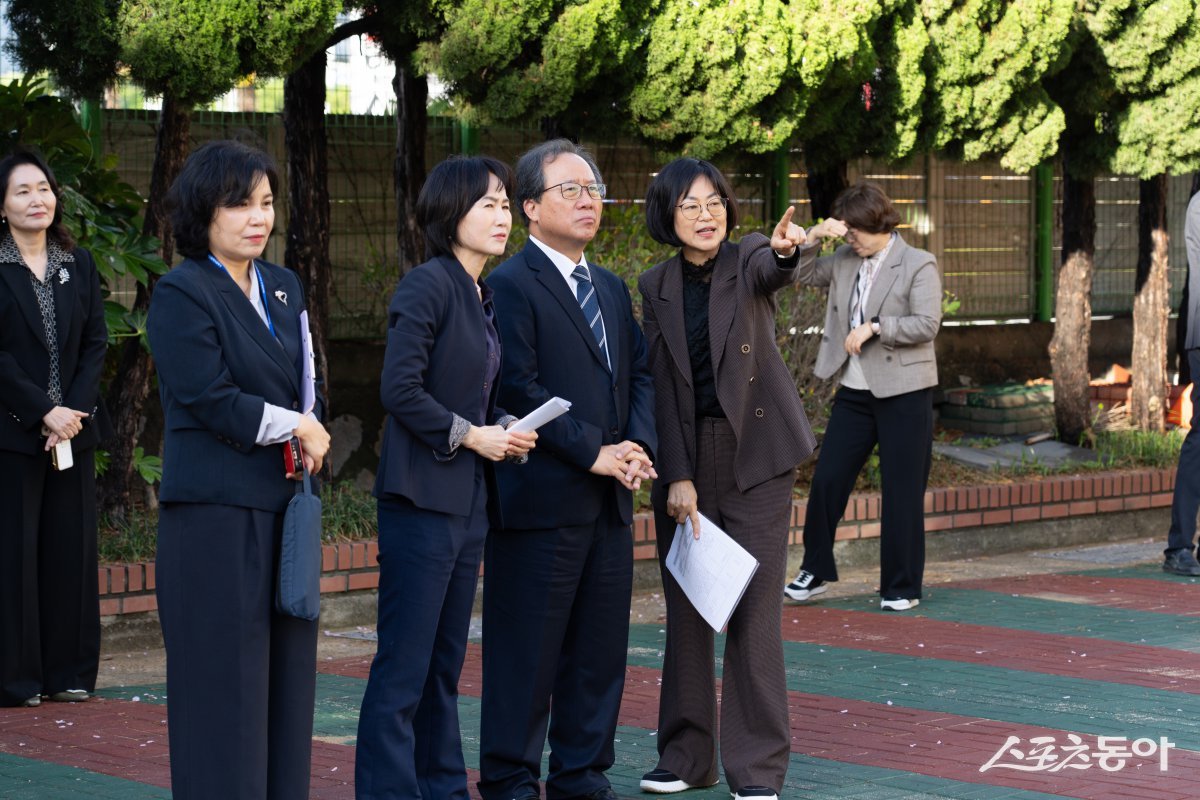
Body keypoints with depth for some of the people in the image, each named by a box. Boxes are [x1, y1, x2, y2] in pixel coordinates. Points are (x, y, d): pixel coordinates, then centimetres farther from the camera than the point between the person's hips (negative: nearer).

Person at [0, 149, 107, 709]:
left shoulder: (79, 265, 11)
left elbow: (96, 345, 7)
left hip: (73, 428, 4)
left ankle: (68, 672, 12)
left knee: (71, 548, 5)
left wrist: (75, 411, -7)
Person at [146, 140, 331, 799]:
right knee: (225, 676, -4)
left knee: (287, 668, 8)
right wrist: (294, 426, -8)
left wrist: (310, 437, 0)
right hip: (217, 513, -7)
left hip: (284, 505, 7)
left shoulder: (284, 288, 16)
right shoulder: (182, 293, -7)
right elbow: (209, 399, -14)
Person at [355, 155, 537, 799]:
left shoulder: (482, 297, 14)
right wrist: (470, 435, -14)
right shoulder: (428, 286, -12)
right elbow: (401, 390, -18)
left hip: (468, 500, 9)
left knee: (446, 662, 14)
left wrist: (503, 430, 1)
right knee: (404, 667, -5)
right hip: (423, 498, -9)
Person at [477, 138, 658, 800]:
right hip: (541, 497, -7)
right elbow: (518, 388, -15)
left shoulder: (613, 289, 18)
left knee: (600, 647, 11)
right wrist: (594, 453, -16)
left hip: (609, 499, 7)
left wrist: (638, 447, -2)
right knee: (527, 649, -1)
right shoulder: (510, 285, -8)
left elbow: (640, 374, 16)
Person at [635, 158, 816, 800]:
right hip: (684, 460, 3)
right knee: (686, 615, 8)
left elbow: (770, 272, -28)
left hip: (754, 460, -3)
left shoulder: (748, 259, -2)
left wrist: (786, 250, -52)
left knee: (754, 616, -4)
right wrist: (677, 477, -9)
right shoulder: (655, 288, 4)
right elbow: (661, 386, -1)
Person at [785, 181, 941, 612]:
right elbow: (802, 274, 16)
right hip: (855, 390, 6)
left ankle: (902, 587, 10)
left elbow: (926, 325, -15)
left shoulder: (918, 265, -8)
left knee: (902, 492, 1)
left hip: (903, 393, -6)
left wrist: (873, 328, -18)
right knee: (827, 479, 4)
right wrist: (813, 239, 0)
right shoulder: (845, 261, 10)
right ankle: (815, 571, 18)